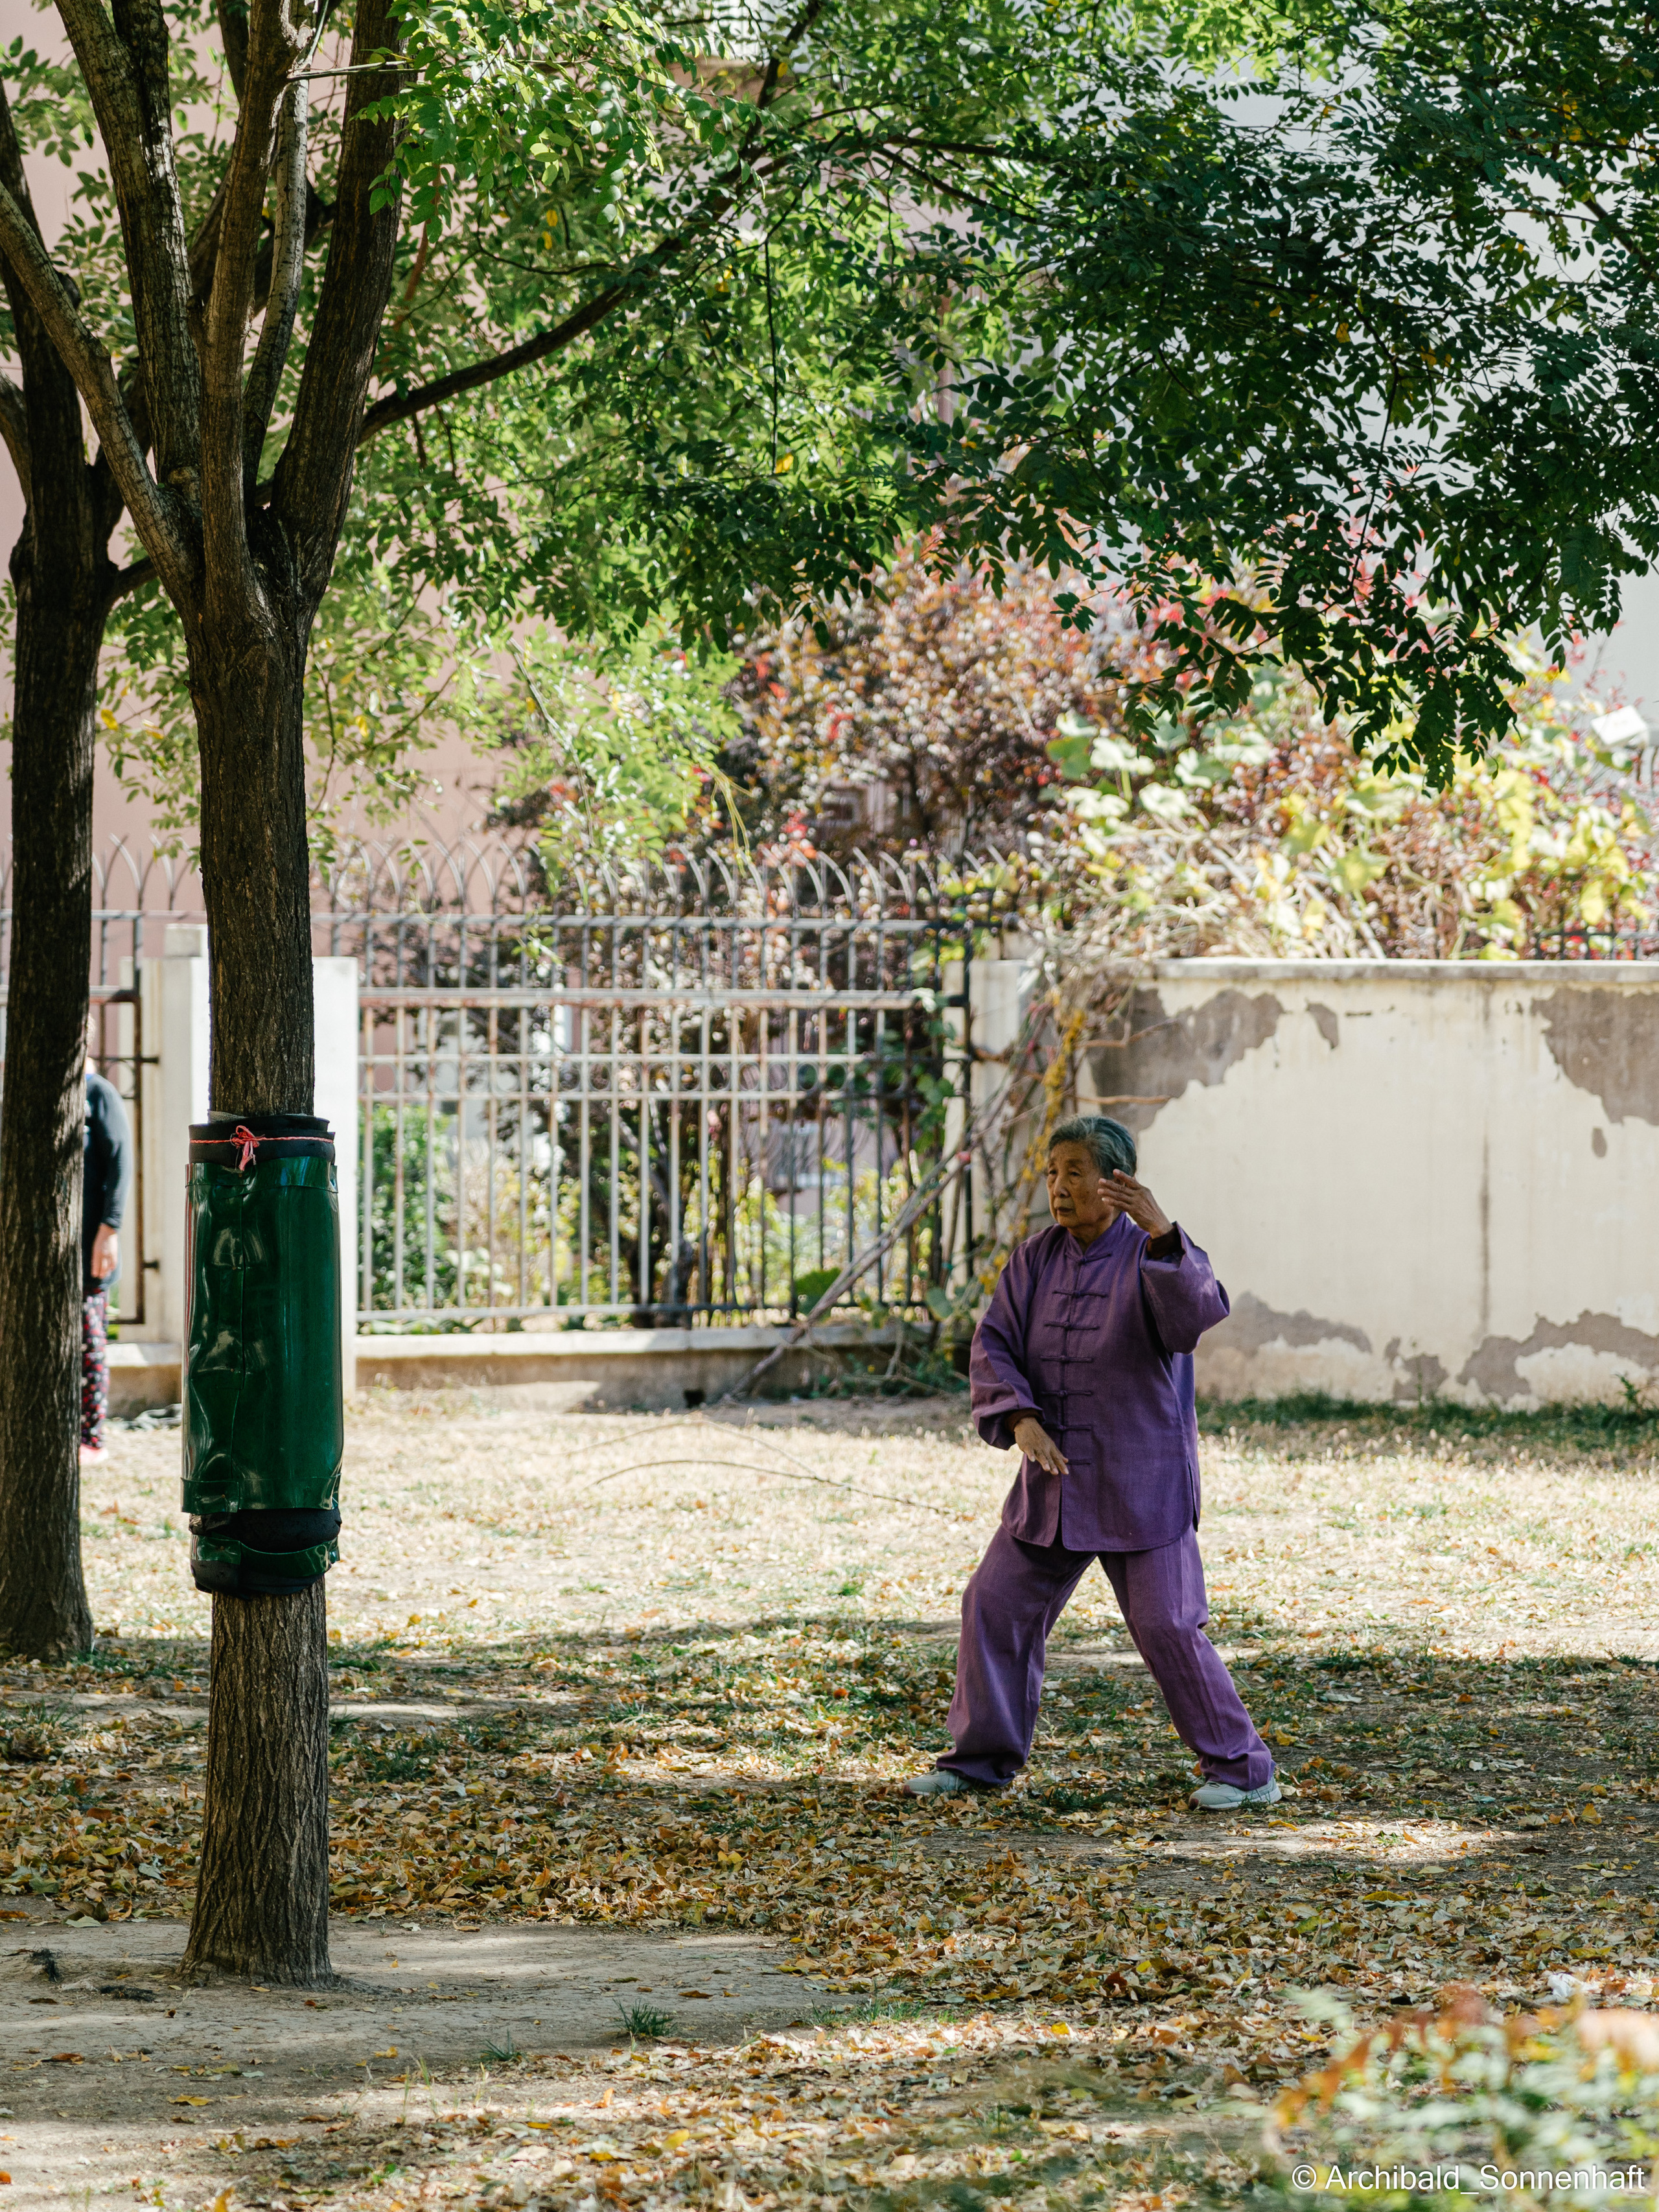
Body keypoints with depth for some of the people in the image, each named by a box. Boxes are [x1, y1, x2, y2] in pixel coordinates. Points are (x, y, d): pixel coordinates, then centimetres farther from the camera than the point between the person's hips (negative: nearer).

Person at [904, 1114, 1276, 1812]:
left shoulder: (1156, 1257, -12)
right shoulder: (1036, 1259, 3)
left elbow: (1197, 1314, -33)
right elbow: (994, 1346, -2)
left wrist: (1161, 1233, -47)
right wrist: (1021, 1419, -20)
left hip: (1141, 1484, -6)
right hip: (1057, 1477, 6)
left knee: (1168, 1626, -9)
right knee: (996, 1605, 6)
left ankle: (1242, 1771, 3)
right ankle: (982, 1759, 20)